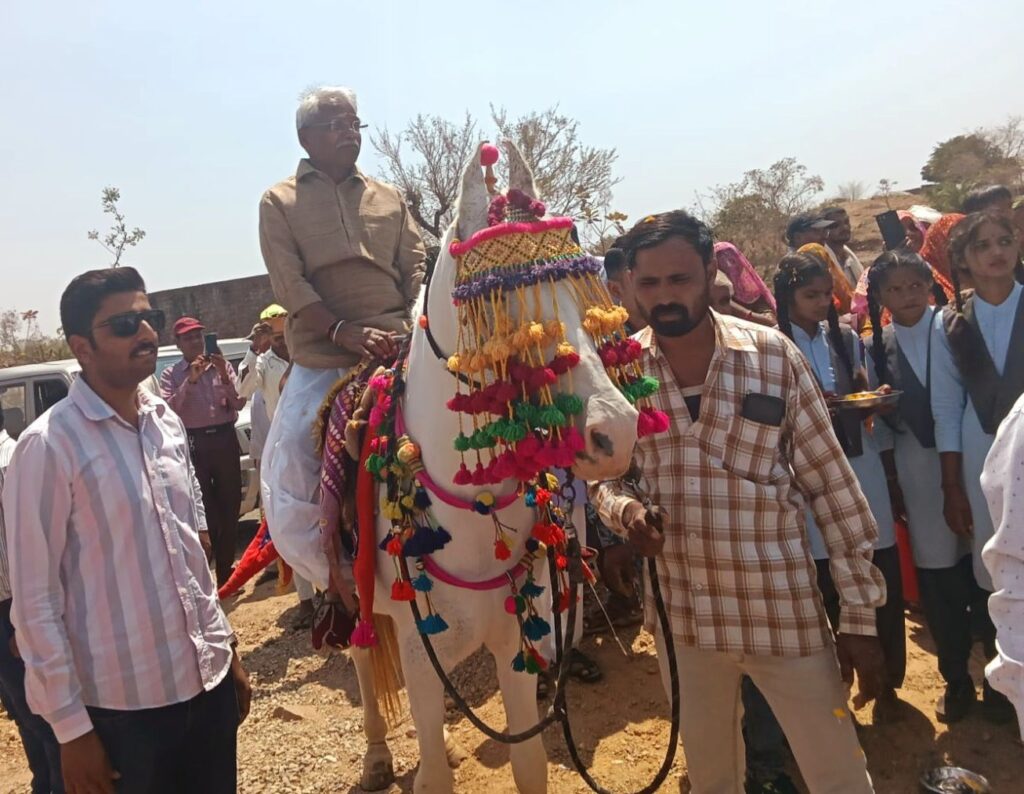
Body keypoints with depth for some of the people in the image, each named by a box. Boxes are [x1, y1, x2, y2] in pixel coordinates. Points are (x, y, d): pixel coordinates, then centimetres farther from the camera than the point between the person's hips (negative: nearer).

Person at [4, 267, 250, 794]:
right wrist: (70, 726, -10)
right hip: (124, 701, -5)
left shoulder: (168, 423, 4)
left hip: (207, 678, 6)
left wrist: (227, 649, 12)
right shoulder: (49, 446, -14)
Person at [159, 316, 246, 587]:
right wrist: (190, 380, -19)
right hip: (194, 443, -2)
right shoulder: (171, 375, 2)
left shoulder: (222, 366, 6)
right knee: (201, 508, 1)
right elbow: (168, 409, -12)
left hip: (225, 439, 2)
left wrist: (224, 376, -14)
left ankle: (226, 569, 24)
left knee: (230, 506, 9)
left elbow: (239, 404, 0)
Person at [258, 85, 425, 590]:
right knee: (293, 493, -4)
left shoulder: (389, 198, 17)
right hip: (322, 364, -1)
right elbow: (289, 283, -4)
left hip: (397, 353, 2)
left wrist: (417, 330, -10)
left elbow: (416, 271, 9)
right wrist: (344, 331, -18)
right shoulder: (280, 202, 8)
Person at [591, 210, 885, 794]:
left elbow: (833, 485, -5)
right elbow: (604, 477, 7)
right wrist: (625, 509, -17)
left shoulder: (773, 353, -9)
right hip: (680, 615, 2)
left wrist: (861, 614, -4)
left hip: (784, 611, -2)